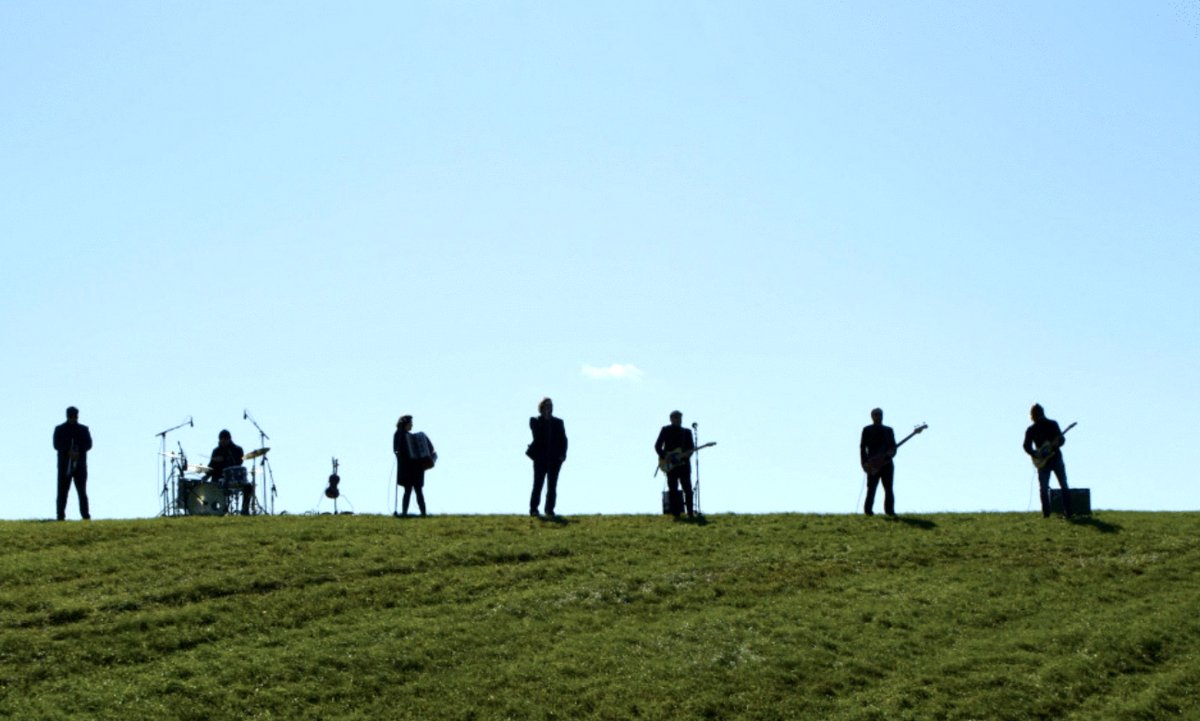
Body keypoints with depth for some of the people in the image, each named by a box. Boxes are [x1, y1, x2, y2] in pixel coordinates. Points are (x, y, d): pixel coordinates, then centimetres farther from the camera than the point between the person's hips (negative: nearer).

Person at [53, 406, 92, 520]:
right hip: (64, 465, -1)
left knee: (82, 491, -1)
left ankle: (86, 515, -3)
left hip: (80, 465, 1)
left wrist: (78, 452, -17)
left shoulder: (84, 429, 11)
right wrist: (68, 452, -20)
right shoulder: (59, 429, 7)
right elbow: (56, 445, -4)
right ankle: (60, 516, -3)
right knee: (62, 491, -3)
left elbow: (88, 444, 1)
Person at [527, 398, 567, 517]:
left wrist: (562, 454, -6)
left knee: (552, 486, 1)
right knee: (538, 483, -5)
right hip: (541, 458, -3)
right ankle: (533, 509, -4)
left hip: (555, 458, 3)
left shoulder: (558, 422, 14)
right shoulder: (535, 421, 7)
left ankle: (549, 509, 4)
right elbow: (537, 435, -12)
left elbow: (563, 439, 8)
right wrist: (544, 419, -13)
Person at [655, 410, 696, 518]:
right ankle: (675, 513, -1)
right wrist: (665, 458, -12)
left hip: (684, 462, 2)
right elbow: (657, 446, 2)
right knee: (673, 489, -3)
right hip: (670, 465, -2)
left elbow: (691, 447, 10)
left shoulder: (687, 432, 15)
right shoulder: (666, 430, 7)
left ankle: (690, 513, -1)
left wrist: (688, 454, -12)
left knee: (688, 489, -4)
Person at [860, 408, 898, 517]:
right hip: (873, 464, -3)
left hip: (886, 462, 3)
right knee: (871, 488, -5)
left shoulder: (888, 430, 16)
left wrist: (891, 453, -12)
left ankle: (890, 511, 4)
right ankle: (868, 510, -2)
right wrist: (865, 462, -8)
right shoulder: (867, 430, 7)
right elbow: (862, 447, 2)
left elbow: (893, 446, 12)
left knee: (888, 488, 1)